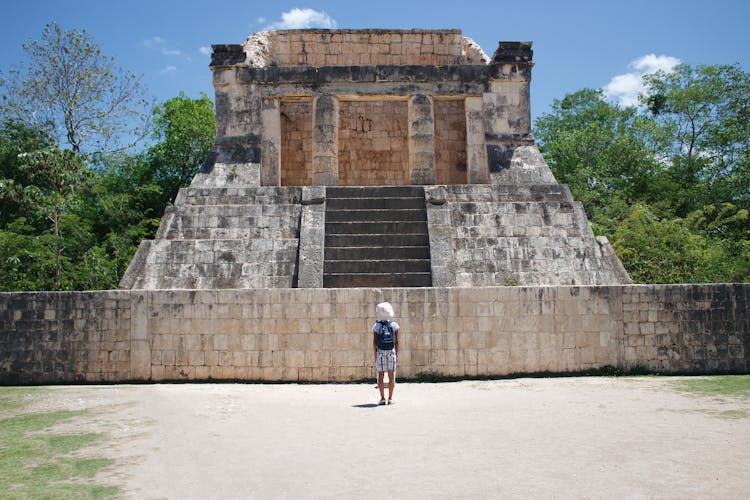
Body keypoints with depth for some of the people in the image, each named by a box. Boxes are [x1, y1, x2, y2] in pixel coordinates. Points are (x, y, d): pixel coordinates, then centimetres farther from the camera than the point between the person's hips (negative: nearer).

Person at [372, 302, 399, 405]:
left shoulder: (376, 326, -5)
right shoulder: (394, 325, -3)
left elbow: (374, 342, -5)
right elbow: (396, 341, -1)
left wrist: (375, 355, 2)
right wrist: (397, 354, 7)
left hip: (380, 353, 0)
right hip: (391, 352, 1)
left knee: (380, 375, 5)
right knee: (391, 375, 5)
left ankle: (382, 398, 3)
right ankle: (390, 398, 4)